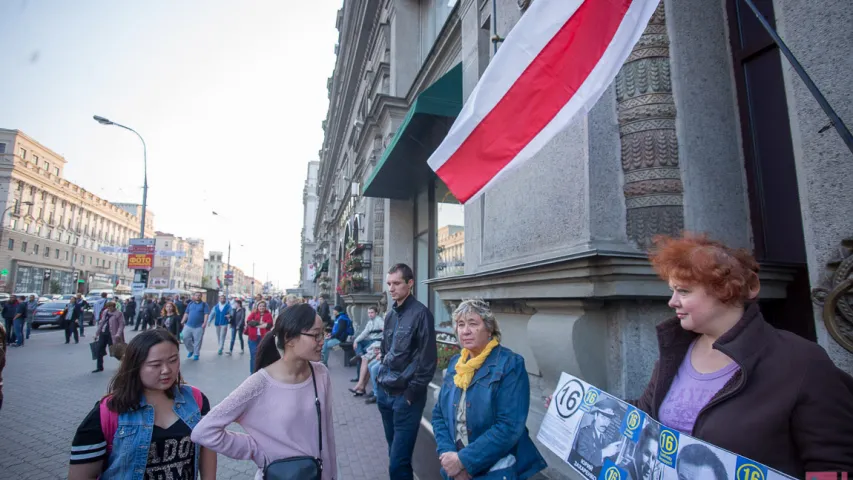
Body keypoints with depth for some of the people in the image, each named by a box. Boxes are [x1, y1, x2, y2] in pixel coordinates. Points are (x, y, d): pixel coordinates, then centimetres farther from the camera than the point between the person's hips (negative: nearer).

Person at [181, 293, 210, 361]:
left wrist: (205, 322, -18)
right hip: (189, 325, 4)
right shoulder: (190, 304, 12)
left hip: (199, 326, -4)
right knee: (185, 337, 0)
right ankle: (191, 350, 22)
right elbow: (186, 313, 14)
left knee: (197, 340, 0)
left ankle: (196, 354, 13)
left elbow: (206, 314, -7)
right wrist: (183, 321, 7)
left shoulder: (204, 304, 1)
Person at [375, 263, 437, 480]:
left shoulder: (420, 313, -13)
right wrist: (381, 380, 11)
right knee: (394, 453, 20)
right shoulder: (390, 315, 10)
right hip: (385, 393, 7)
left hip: (406, 396, -7)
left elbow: (427, 359, -15)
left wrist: (412, 393, -14)